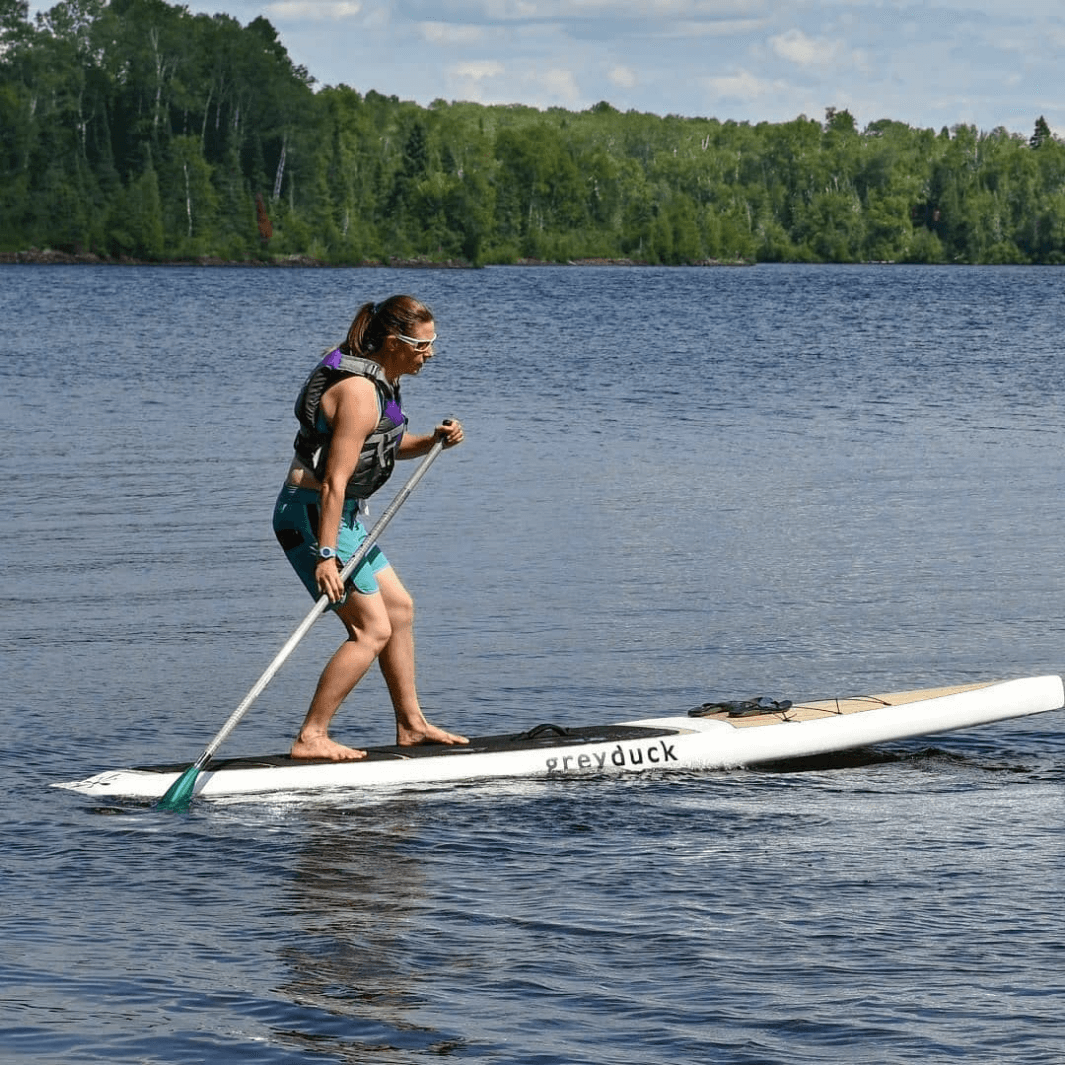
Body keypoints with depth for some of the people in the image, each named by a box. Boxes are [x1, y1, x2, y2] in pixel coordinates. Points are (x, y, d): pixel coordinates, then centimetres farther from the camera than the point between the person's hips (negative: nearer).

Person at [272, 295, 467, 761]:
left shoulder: (380, 378, 8)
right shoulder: (359, 391, -22)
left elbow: (389, 446, 25)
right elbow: (335, 481, -27)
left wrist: (433, 440, 5)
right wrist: (326, 556, -30)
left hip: (341, 514, 11)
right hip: (313, 515, -11)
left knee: (399, 607, 17)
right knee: (372, 629, -10)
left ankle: (410, 723, 27)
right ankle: (310, 738, -9)